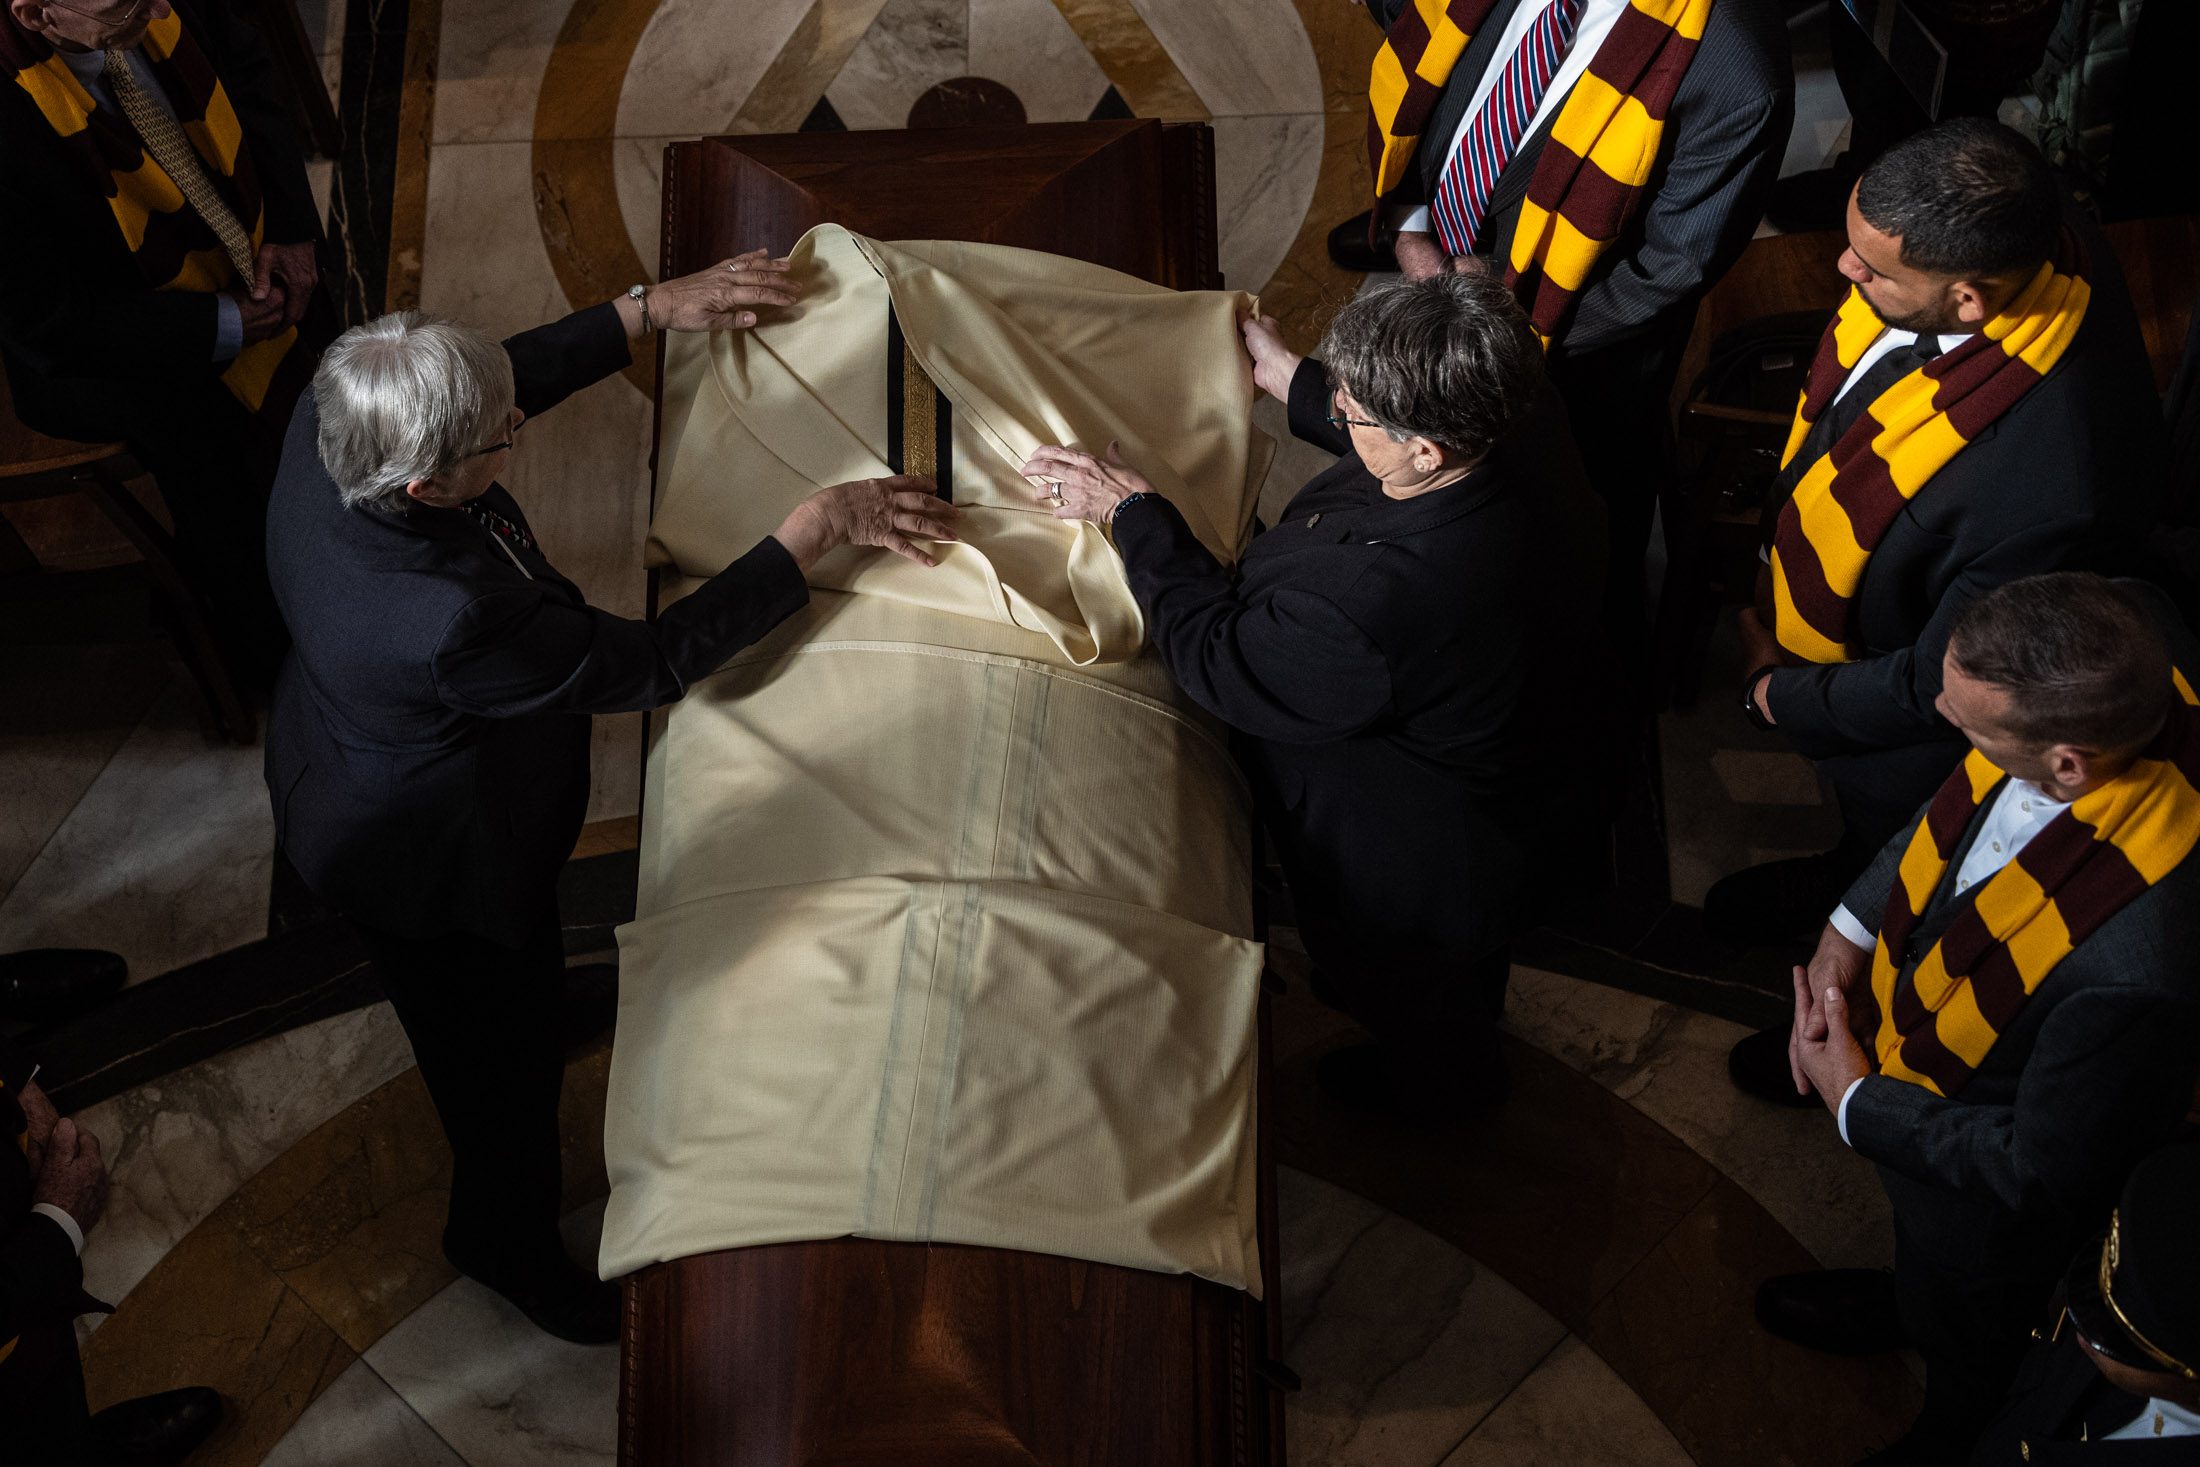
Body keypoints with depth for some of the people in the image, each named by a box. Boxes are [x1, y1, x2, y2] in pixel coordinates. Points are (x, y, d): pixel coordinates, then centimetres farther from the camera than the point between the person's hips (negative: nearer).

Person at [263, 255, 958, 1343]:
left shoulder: (327, 425, -27)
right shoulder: (449, 623, -47)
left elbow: (516, 374, -8)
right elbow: (657, 661, -33)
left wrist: (653, 307, -13)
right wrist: (821, 526, -30)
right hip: (431, 860, -7)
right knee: (502, 1049, 22)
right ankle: (506, 1241, 50)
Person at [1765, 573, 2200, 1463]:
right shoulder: (2105, 683, -28)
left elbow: (2042, 1171, -29)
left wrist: (1857, 1105, -18)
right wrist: (1851, 928, -13)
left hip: (1988, 1191, -5)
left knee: (1966, 1341, 30)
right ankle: (1903, 1303, 71)